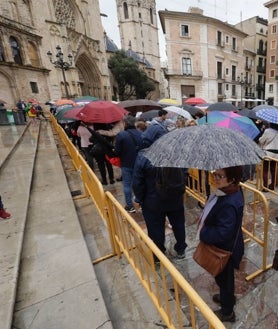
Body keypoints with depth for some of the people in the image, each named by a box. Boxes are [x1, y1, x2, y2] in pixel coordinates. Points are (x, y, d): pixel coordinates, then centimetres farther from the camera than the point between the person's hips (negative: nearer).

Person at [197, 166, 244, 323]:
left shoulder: (229, 204, -38)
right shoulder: (229, 191, -9)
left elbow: (222, 234, -34)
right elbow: (215, 217, 6)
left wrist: (202, 233, -20)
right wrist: (205, 227, 2)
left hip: (225, 250, -8)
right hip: (224, 246, 8)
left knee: (223, 278, 18)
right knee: (224, 277, 31)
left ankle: (227, 312, 45)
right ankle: (227, 297, 59)